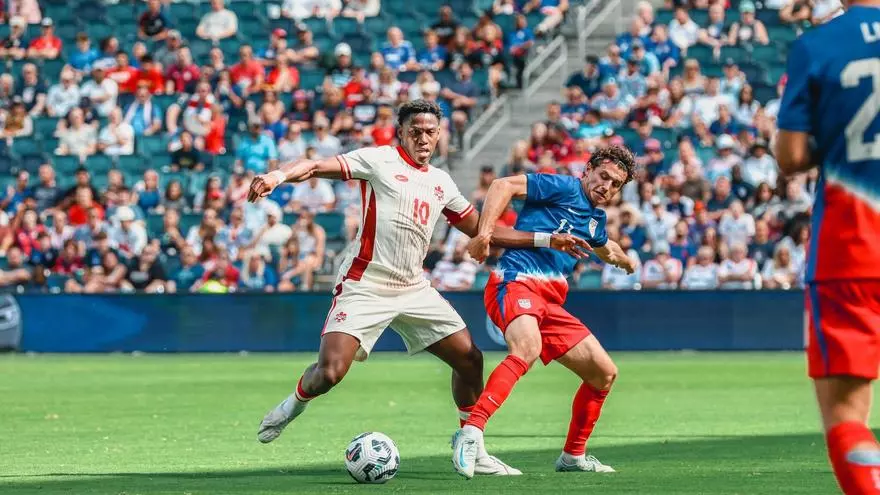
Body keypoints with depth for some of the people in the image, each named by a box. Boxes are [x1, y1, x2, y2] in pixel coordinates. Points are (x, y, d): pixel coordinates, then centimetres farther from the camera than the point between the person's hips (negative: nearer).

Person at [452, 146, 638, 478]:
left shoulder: (596, 218, 24)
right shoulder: (564, 188, -1)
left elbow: (605, 248, 50)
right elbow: (504, 186, -12)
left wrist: (625, 261, 69)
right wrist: (484, 232, -23)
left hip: (549, 303, 9)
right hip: (515, 282, -9)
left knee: (605, 373, 9)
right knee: (528, 348, -39)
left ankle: (573, 456, 23)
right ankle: (471, 432, -49)